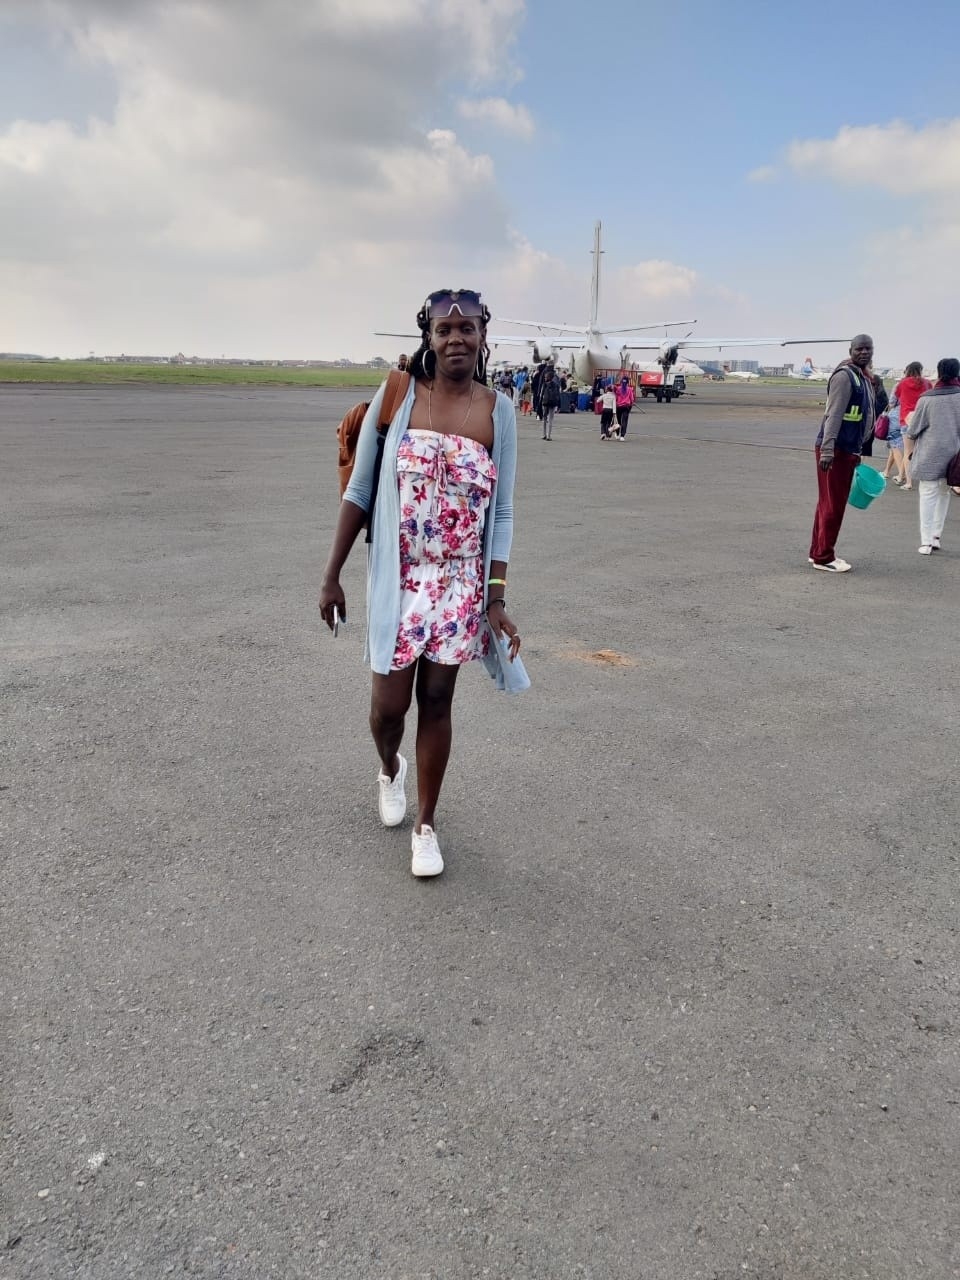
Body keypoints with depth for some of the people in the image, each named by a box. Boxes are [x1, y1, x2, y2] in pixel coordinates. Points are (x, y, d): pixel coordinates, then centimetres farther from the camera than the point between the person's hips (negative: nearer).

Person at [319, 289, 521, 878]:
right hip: (398, 577, 0)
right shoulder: (396, 396, -7)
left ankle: (427, 825, 26)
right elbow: (359, 492, -1)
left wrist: (497, 599, -6)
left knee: (436, 702, 8)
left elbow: (502, 513, 0)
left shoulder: (498, 410, -3)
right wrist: (332, 576, -1)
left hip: (461, 583, 1)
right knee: (389, 704, 4)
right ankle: (390, 767, 41)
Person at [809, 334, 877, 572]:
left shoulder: (864, 378, 18)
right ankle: (823, 557, 3)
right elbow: (834, 414, -21)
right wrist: (827, 450, -28)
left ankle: (818, 552, 23)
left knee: (829, 503, 15)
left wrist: (859, 452, 25)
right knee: (833, 505, -4)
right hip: (835, 449, -9)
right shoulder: (844, 375, -12)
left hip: (848, 450, 9)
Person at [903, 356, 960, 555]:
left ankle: (926, 542, -1)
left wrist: (909, 452, 10)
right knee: (944, 493, 18)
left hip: (930, 454, -3)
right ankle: (936, 536, 20)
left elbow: (912, 431, -3)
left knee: (928, 495, 2)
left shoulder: (927, 399, -9)